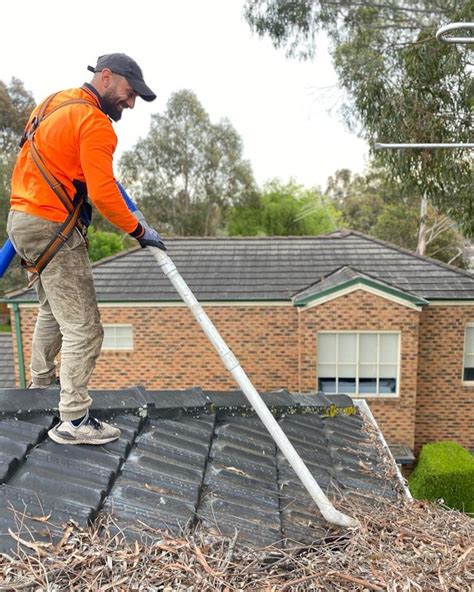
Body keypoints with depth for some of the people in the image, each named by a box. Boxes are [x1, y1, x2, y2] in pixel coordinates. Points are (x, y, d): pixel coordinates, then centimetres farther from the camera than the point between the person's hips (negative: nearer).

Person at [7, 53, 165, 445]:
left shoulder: (54, 103, 15)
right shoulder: (95, 122, -14)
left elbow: (35, 156, 21)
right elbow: (103, 194, -21)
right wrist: (139, 230, -12)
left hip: (23, 218, 10)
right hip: (53, 229, -10)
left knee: (53, 309, 26)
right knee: (83, 328, -7)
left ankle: (41, 383, 41)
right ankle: (75, 421, -2)